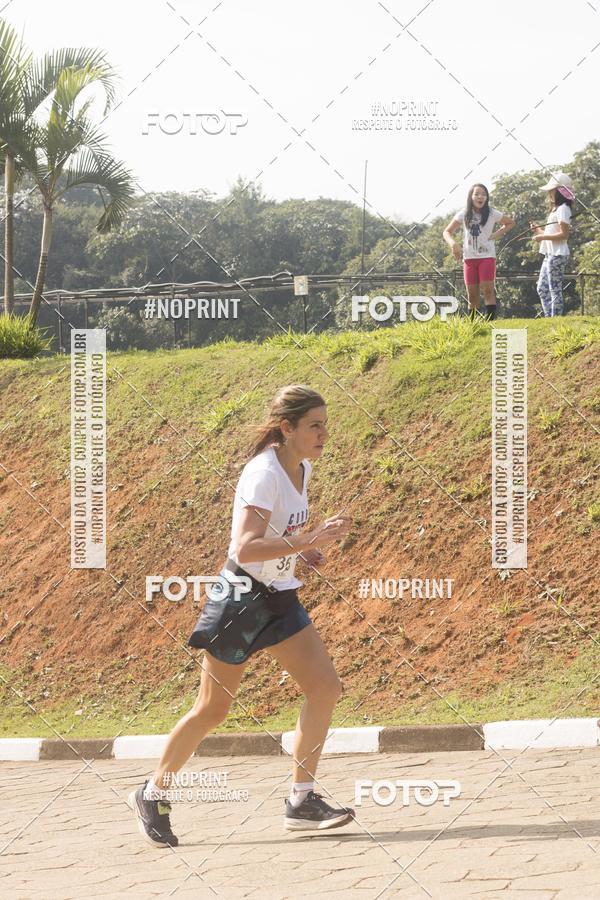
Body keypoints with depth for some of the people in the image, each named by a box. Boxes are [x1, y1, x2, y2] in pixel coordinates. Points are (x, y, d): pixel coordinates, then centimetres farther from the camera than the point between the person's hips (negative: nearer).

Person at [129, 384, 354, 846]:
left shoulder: (302, 468, 4)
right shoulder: (263, 474, -23)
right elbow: (245, 548, -35)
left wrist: (302, 549, 7)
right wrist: (307, 540, -39)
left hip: (279, 598, 8)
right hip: (241, 599, -8)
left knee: (325, 687, -5)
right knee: (213, 709, 3)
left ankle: (303, 800, 2)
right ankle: (153, 793, 22)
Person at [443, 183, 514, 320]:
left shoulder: (492, 214, -1)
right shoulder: (463, 214, 3)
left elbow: (511, 223, 13)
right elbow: (447, 232, 7)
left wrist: (497, 234, -3)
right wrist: (453, 244, -14)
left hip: (487, 257, -2)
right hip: (469, 258, 2)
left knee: (488, 290, -12)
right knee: (472, 295, 5)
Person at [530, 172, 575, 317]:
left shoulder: (563, 209, -12)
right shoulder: (556, 209, 18)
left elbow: (564, 234, -21)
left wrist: (542, 236, -18)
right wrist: (539, 230, 9)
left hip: (557, 256, -11)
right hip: (550, 255, 11)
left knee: (555, 290, -7)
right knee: (542, 289, 12)